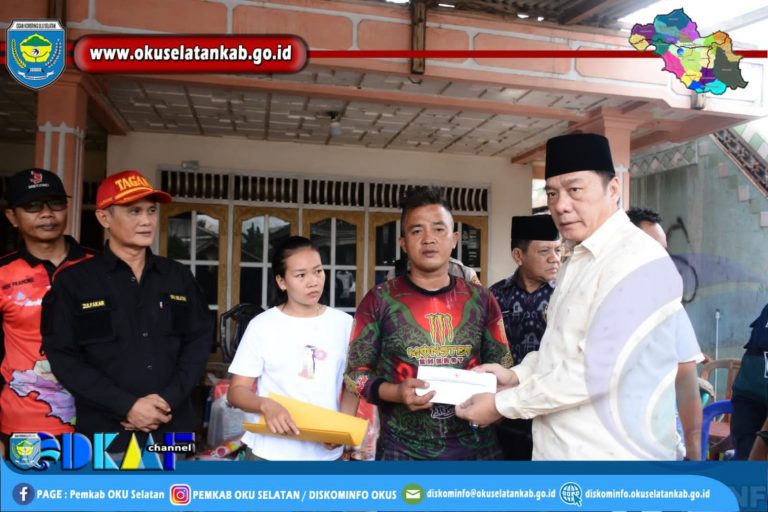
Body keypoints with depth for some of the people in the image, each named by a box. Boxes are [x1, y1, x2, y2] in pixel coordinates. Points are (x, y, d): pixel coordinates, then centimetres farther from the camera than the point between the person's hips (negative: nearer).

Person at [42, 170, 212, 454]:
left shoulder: (179, 276, 7)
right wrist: (127, 406, -14)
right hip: (106, 433, -2)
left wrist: (169, 399, -10)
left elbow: (200, 340, 4)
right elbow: (63, 356, -7)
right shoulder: (73, 281, 0)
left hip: (173, 428, 3)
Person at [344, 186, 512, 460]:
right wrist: (395, 392, -18)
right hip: (402, 451, -2)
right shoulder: (380, 301, -5)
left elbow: (503, 368, 10)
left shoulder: (481, 300, 2)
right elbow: (355, 372, -2)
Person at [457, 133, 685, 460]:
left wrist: (502, 403, -16)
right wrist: (517, 375, 1)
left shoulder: (639, 261, -19)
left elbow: (595, 372, -25)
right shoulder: (576, 261, 9)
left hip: (609, 453, -8)